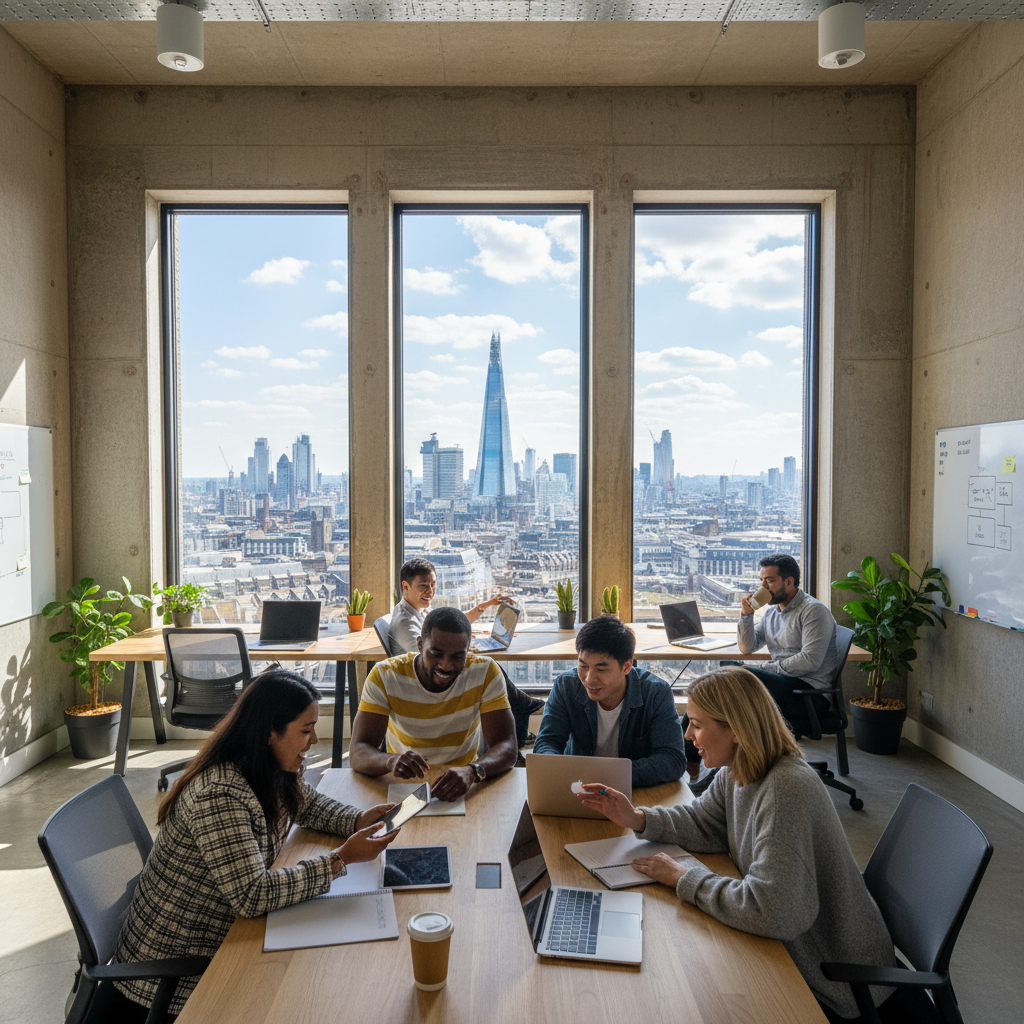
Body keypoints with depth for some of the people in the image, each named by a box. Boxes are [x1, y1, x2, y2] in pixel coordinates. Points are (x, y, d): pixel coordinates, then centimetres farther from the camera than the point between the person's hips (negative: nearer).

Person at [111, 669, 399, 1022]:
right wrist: (342, 859, -29)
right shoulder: (220, 794, -30)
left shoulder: (270, 769, -3)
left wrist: (359, 821, -6)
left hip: (219, 937, 8)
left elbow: (309, 804, 14)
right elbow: (251, 894, -33)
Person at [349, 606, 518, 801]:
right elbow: (358, 752, -19)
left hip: (463, 785, 0)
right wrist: (391, 761, -41)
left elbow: (507, 747, -17)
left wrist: (472, 771, -38)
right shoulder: (384, 676, -13)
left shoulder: (485, 672, -12)